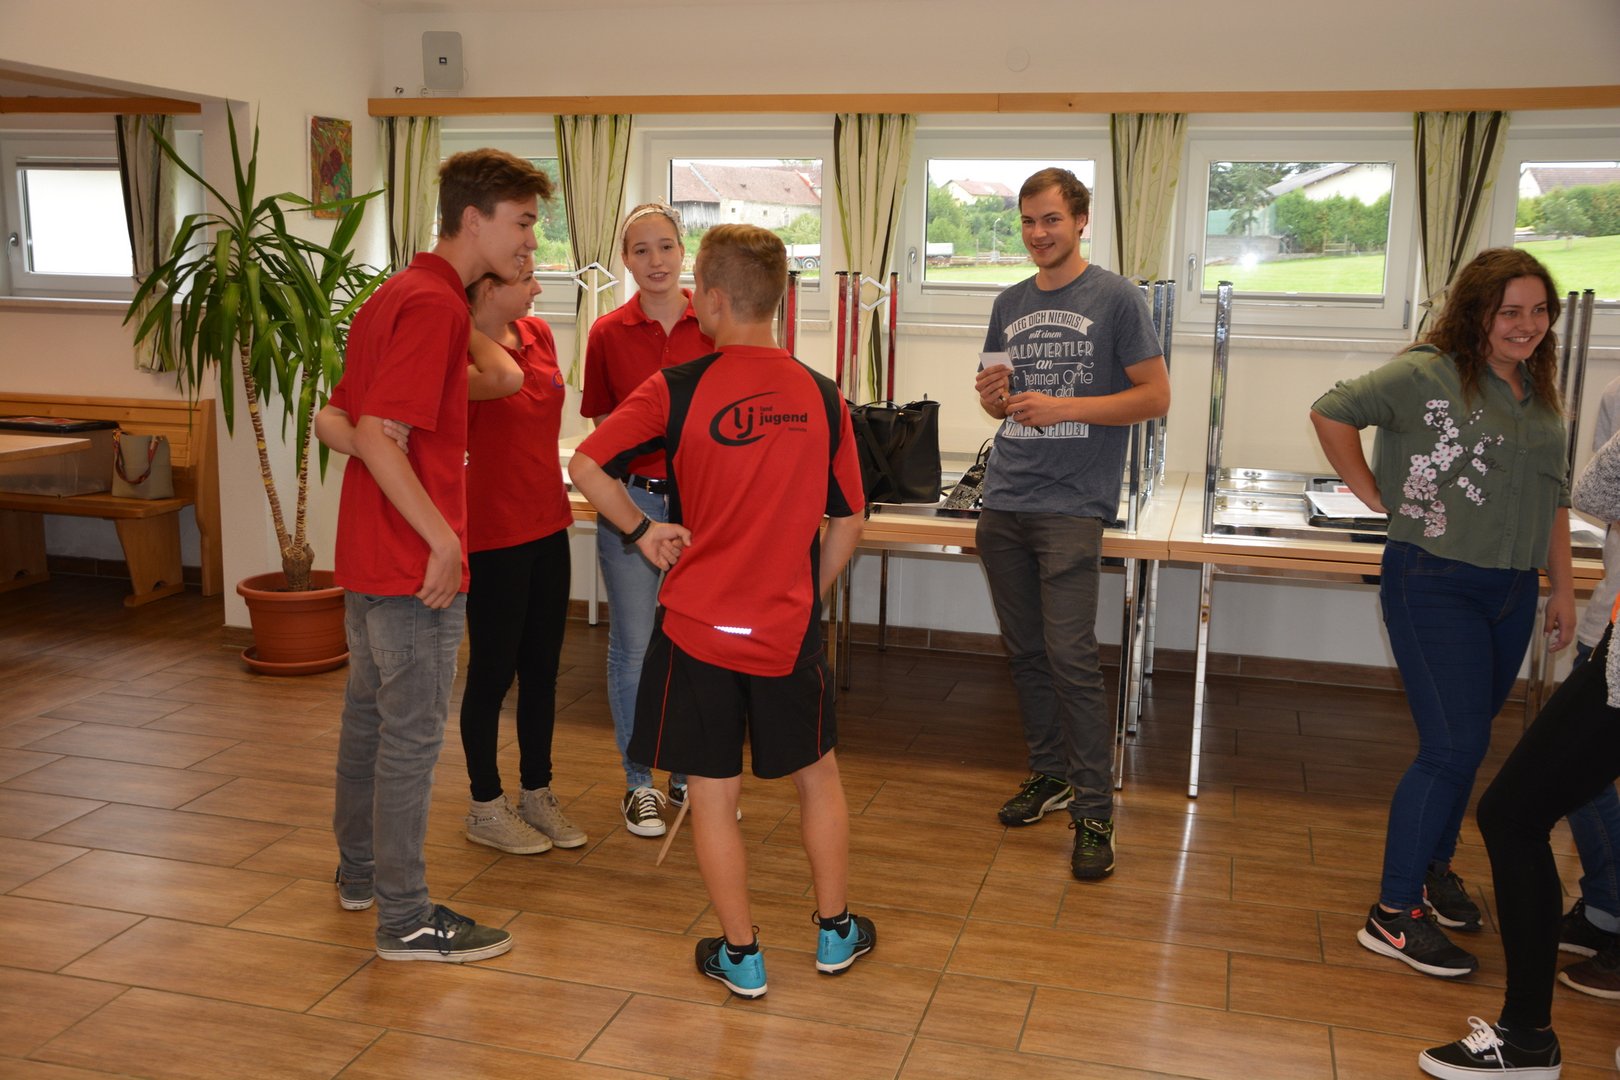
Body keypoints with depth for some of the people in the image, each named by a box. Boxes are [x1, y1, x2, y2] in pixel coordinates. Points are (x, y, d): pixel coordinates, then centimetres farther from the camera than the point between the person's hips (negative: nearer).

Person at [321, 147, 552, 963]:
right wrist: (443, 538, -22)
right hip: (416, 566, -10)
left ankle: (359, 871, 36)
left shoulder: (393, 295, 13)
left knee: (368, 713, 20)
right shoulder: (434, 305, -18)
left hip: (367, 558, 10)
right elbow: (379, 436, -25)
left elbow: (339, 422, 16)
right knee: (412, 736, 0)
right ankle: (405, 919, 11)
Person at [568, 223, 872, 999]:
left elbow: (586, 466, -12)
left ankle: (740, 956, 21)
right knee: (818, 776, 20)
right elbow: (848, 521, 4)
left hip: (698, 629, -2)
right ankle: (835, 932, 33)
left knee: (713, 796, 10)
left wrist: (641, 532, 0)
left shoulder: (677, 391, -11)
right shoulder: (823, 397, -2)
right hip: (789, 631, 3)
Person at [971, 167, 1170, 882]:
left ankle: (1093, 812, -1)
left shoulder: (1115, 298, -1)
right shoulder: (1009, 305, 15)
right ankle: (1049, 774, 27)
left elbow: (1155, 396, -5)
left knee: (1070, 655, -11)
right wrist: (992, 395, -3)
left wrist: (1061, 407, -15)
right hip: (1002, 502, 6)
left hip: (1071, 504, -6)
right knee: (1023, 650, 11)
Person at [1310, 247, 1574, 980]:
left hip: (1512, 590, 7)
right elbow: (1332, 411, -9)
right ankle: (1392, 916, 1)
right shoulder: (1427, 375, -11)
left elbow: (1554, 496, 17)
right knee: (1453, 747, -9)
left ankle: (1434, 864, 37)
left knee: (1466, 740, 17)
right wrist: (1375, 494, -10)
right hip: (1435, 583, -7)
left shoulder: (1540, 392, 11)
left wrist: (1561, 586, 15)